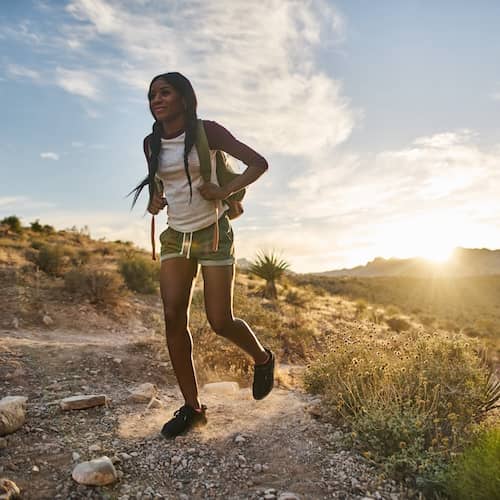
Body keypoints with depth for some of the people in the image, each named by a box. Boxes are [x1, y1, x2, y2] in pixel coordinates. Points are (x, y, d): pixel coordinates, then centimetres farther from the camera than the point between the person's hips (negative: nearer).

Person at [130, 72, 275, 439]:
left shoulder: (207, 132, -7)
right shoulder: (151, 144, 6)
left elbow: (259, 163, -7)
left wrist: (224, 191, -19)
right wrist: (155, 200, 3)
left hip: (213, 233, -4)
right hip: (175, 237, 5)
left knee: (220, 321, -7)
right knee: (173, 318, -8)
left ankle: (263, 358, 26)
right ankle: (192, 406, 6)